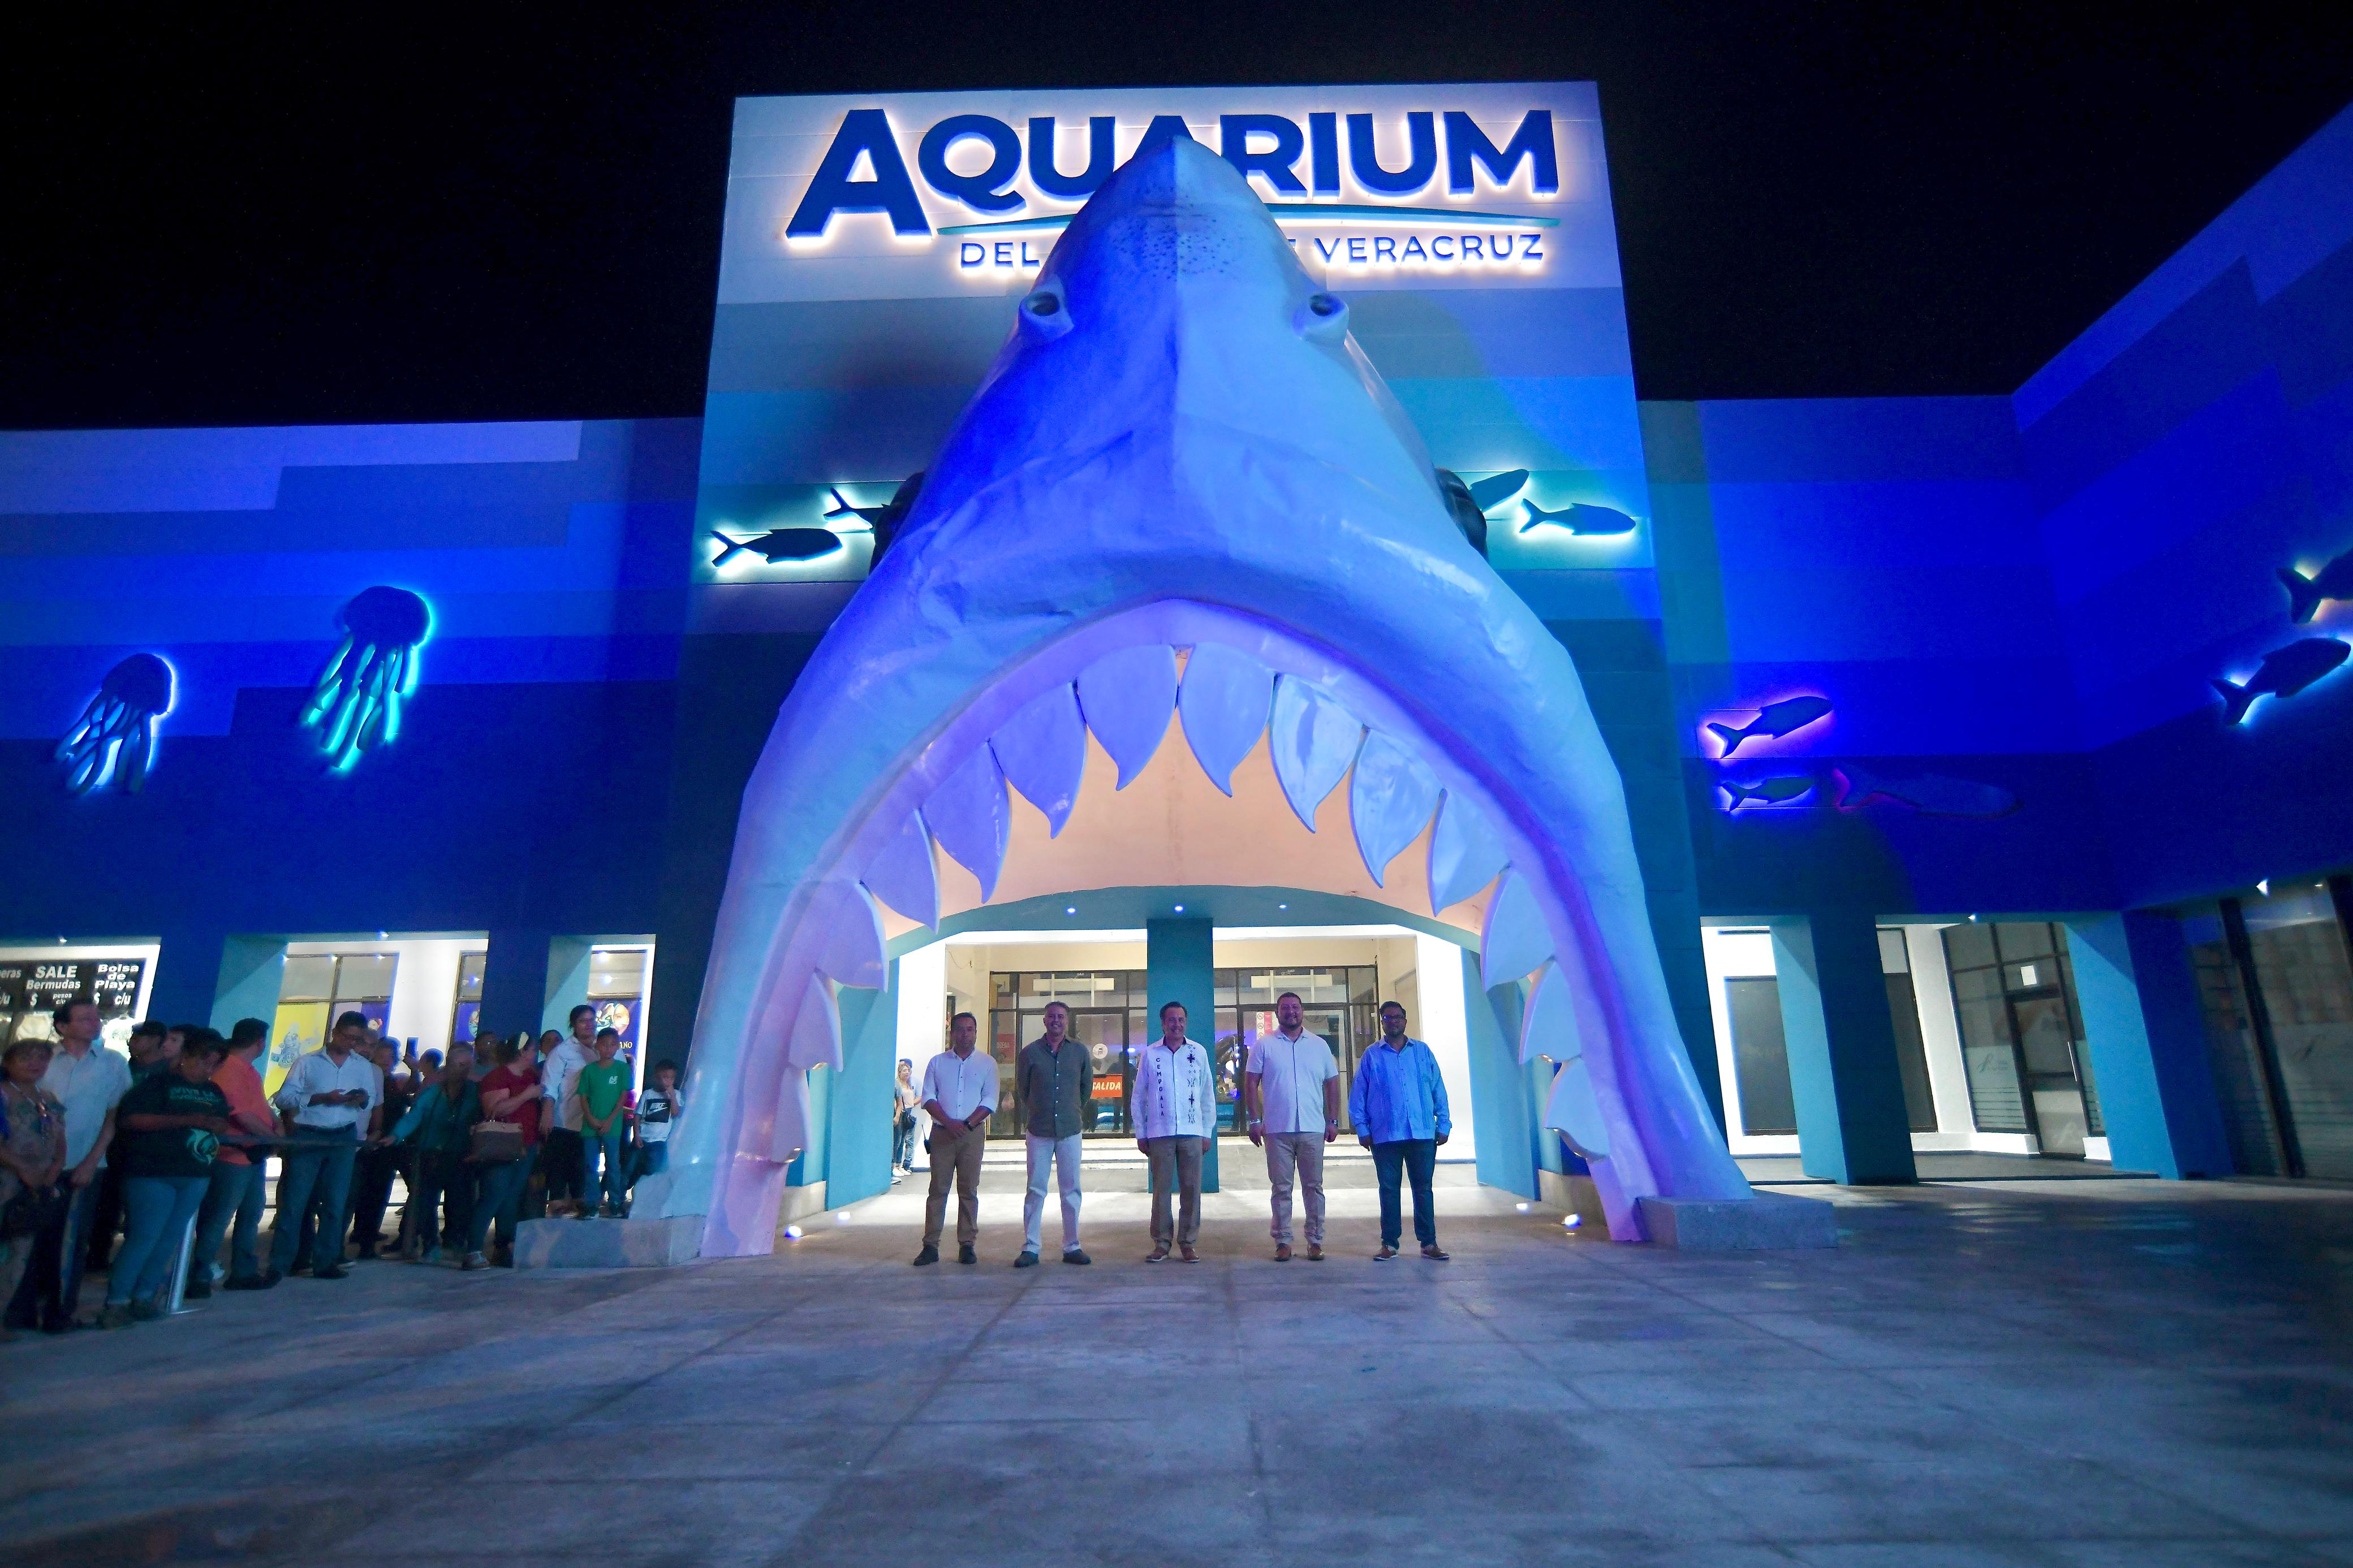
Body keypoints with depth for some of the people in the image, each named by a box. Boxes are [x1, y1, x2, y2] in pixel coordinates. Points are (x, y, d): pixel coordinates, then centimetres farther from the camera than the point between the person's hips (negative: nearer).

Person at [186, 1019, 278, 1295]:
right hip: (233, 1157, -10)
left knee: (250, 1216, 15)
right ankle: (199, 1279, 3)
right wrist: (274, 1137, -11)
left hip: (254, 1155, 10)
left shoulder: (248, 1071, 13)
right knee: (218, 1219, -4)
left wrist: (278, 1126, 0)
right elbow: (243, 1116, -22)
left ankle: (244, 1273, 23)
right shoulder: (229, 1071, -19)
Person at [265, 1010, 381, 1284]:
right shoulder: (307, 1061, -2)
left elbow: (373, 1100, 11)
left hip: (344, 1139, 3)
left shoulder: (364, 1066, 8)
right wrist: (322, 1098, -19)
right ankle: (278, 1265, 4)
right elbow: (284, 1097, -7)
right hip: (307, 1137, -3)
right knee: (294, 1202, -3)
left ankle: (325, 1262, 14)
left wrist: (362, 1099, -12)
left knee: (335, 1203, 6)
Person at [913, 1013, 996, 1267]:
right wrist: (948, 1122, -11)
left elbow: (990, 1101, 2)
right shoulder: (937, 1062, 11)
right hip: (942, 1132, 0)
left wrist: (967, 1124, -11)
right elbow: (928, 1098, 4)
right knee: (938, 1189, -1)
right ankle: (931, 1246, 3)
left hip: (973, 1133, 0)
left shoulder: (987, 1064, 8)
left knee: (969, 1190, 1)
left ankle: (967, 1245, 7)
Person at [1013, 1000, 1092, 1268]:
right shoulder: (1030, 1052, -1)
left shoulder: (1079, 1051, 3)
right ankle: (1030, 1248, 9)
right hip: (1039, 1131, -1)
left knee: (1071, 1190, 6)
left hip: (1071, 1130, 1)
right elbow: (1021, 1089, 11)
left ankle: (1072, 1247, 15)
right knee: (1035, 1190, 2)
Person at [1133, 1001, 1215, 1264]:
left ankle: (1187, 1242, 14)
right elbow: (1138, 1097, 8)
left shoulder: (1199, 1052, 5)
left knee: (1191, 1189, 3)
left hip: (1192, 1133, 1)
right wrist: (1140, 1134, 5)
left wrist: (1207, 1131, 6)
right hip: (1160, 1133, -1)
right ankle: (1161, 1243, 14)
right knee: (1161, 1189, 4)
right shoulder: (1150, 1054, 3)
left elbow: (1208, 1095, 9)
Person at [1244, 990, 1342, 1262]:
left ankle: (1315, 1241, 15)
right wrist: (1255, 1121, -5)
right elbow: (1251, 1083, 1)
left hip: (1313, 1129, 1)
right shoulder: (1264, 1045, 3)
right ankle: (1283, 1241, 13)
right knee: (1281, 1188, 4)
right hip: (1277, 1129, -1)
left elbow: (1332, 1084, 12)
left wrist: (1333, 1121, 6)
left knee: (1314, 1187, 6)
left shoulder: (1320, 1045, 9)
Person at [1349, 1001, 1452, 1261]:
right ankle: (1389, 1244, 13)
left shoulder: (1422, 1052, 9)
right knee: (1389, 1190, 5)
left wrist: (1443, 1124, 3)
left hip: (1422, 1133, 1)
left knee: (1423, 1189, 4)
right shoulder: (1372, 1056, 6)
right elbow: (1358, 1094, 5)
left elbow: (1438, 1089, 9)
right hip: (1385, 1135, 0)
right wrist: (1362, 1128, -1)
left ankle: (1429, 1243, 12)